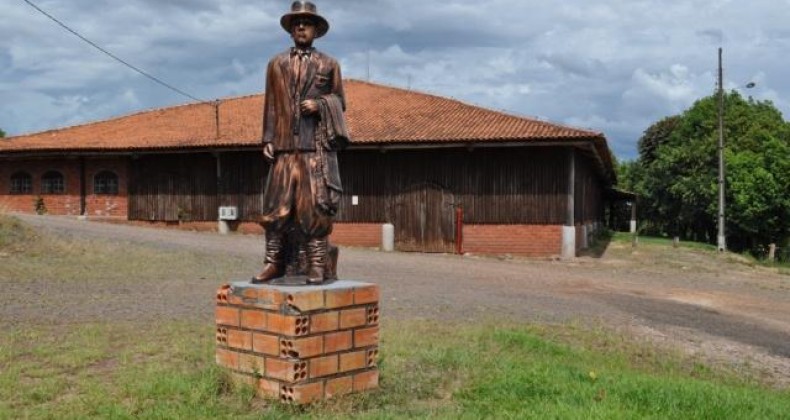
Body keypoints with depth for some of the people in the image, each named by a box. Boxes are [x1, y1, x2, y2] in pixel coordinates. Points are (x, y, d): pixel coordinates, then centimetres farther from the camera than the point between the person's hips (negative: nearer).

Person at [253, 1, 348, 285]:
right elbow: (270, 105, 12)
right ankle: (273, 263, 1)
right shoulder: (276, 64, 17)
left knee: (315, 203, -6)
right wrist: (268, 139, 3)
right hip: (285, 144, 2)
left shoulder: (329, 64, 13)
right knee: (278, 204, -3)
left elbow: (339, 101, 12)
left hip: (317, 144, -2)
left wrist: (320, 105, -8)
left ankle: (316, 265, -4)